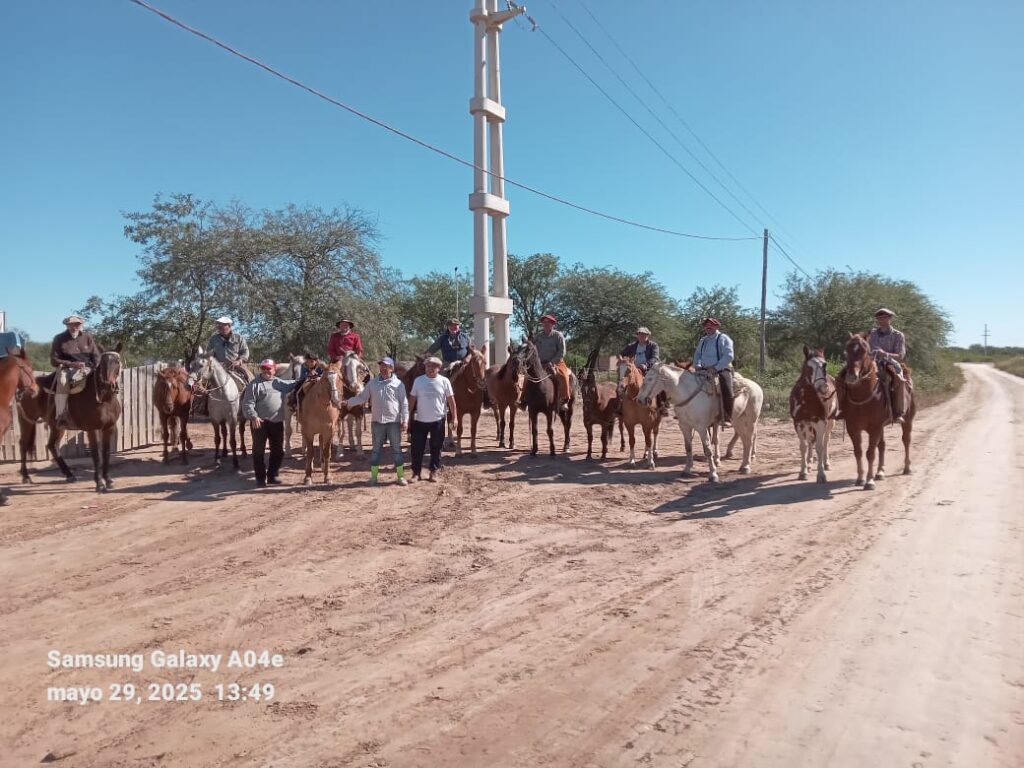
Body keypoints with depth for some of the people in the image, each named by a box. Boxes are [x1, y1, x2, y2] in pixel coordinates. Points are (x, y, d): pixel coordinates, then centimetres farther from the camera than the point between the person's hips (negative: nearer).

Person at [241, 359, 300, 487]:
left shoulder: (281, 383, 11)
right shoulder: (255, 384, -5)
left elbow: (295, 384, 24)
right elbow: (248, 403, -10)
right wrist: (253, 416, -23)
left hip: (277, 422, 5)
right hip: (260, 422, -5)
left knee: (278, 450, 10)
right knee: (259, 450, 2)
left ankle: (272, 475, 24)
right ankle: (260, 478, 11)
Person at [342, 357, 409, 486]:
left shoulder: (398, 383, -4)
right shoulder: (372, 383, 4)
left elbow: (404, 404, -3)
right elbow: (362, 397, 6)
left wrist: (405, 420, -8)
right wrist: (348, 402, -7)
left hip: (394, 422, -2)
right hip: (377, 422, 2)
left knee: (397, 449, 4)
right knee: (376, 449, 9)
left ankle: (401, 476, 13)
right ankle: (374, 476, 18)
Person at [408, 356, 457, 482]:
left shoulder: (444, 381, -4)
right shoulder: (418, 380, -1)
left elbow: (451, 400, 0)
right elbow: (412, 399, 4)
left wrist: (454, 417, -2)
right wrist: (409, 417, 3)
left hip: (438, 420, -1)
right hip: (420, 420, 1)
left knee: (436, 448, 9)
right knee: (417, 447, 4)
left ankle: (434, 472, 23)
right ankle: (416, 472, 17)